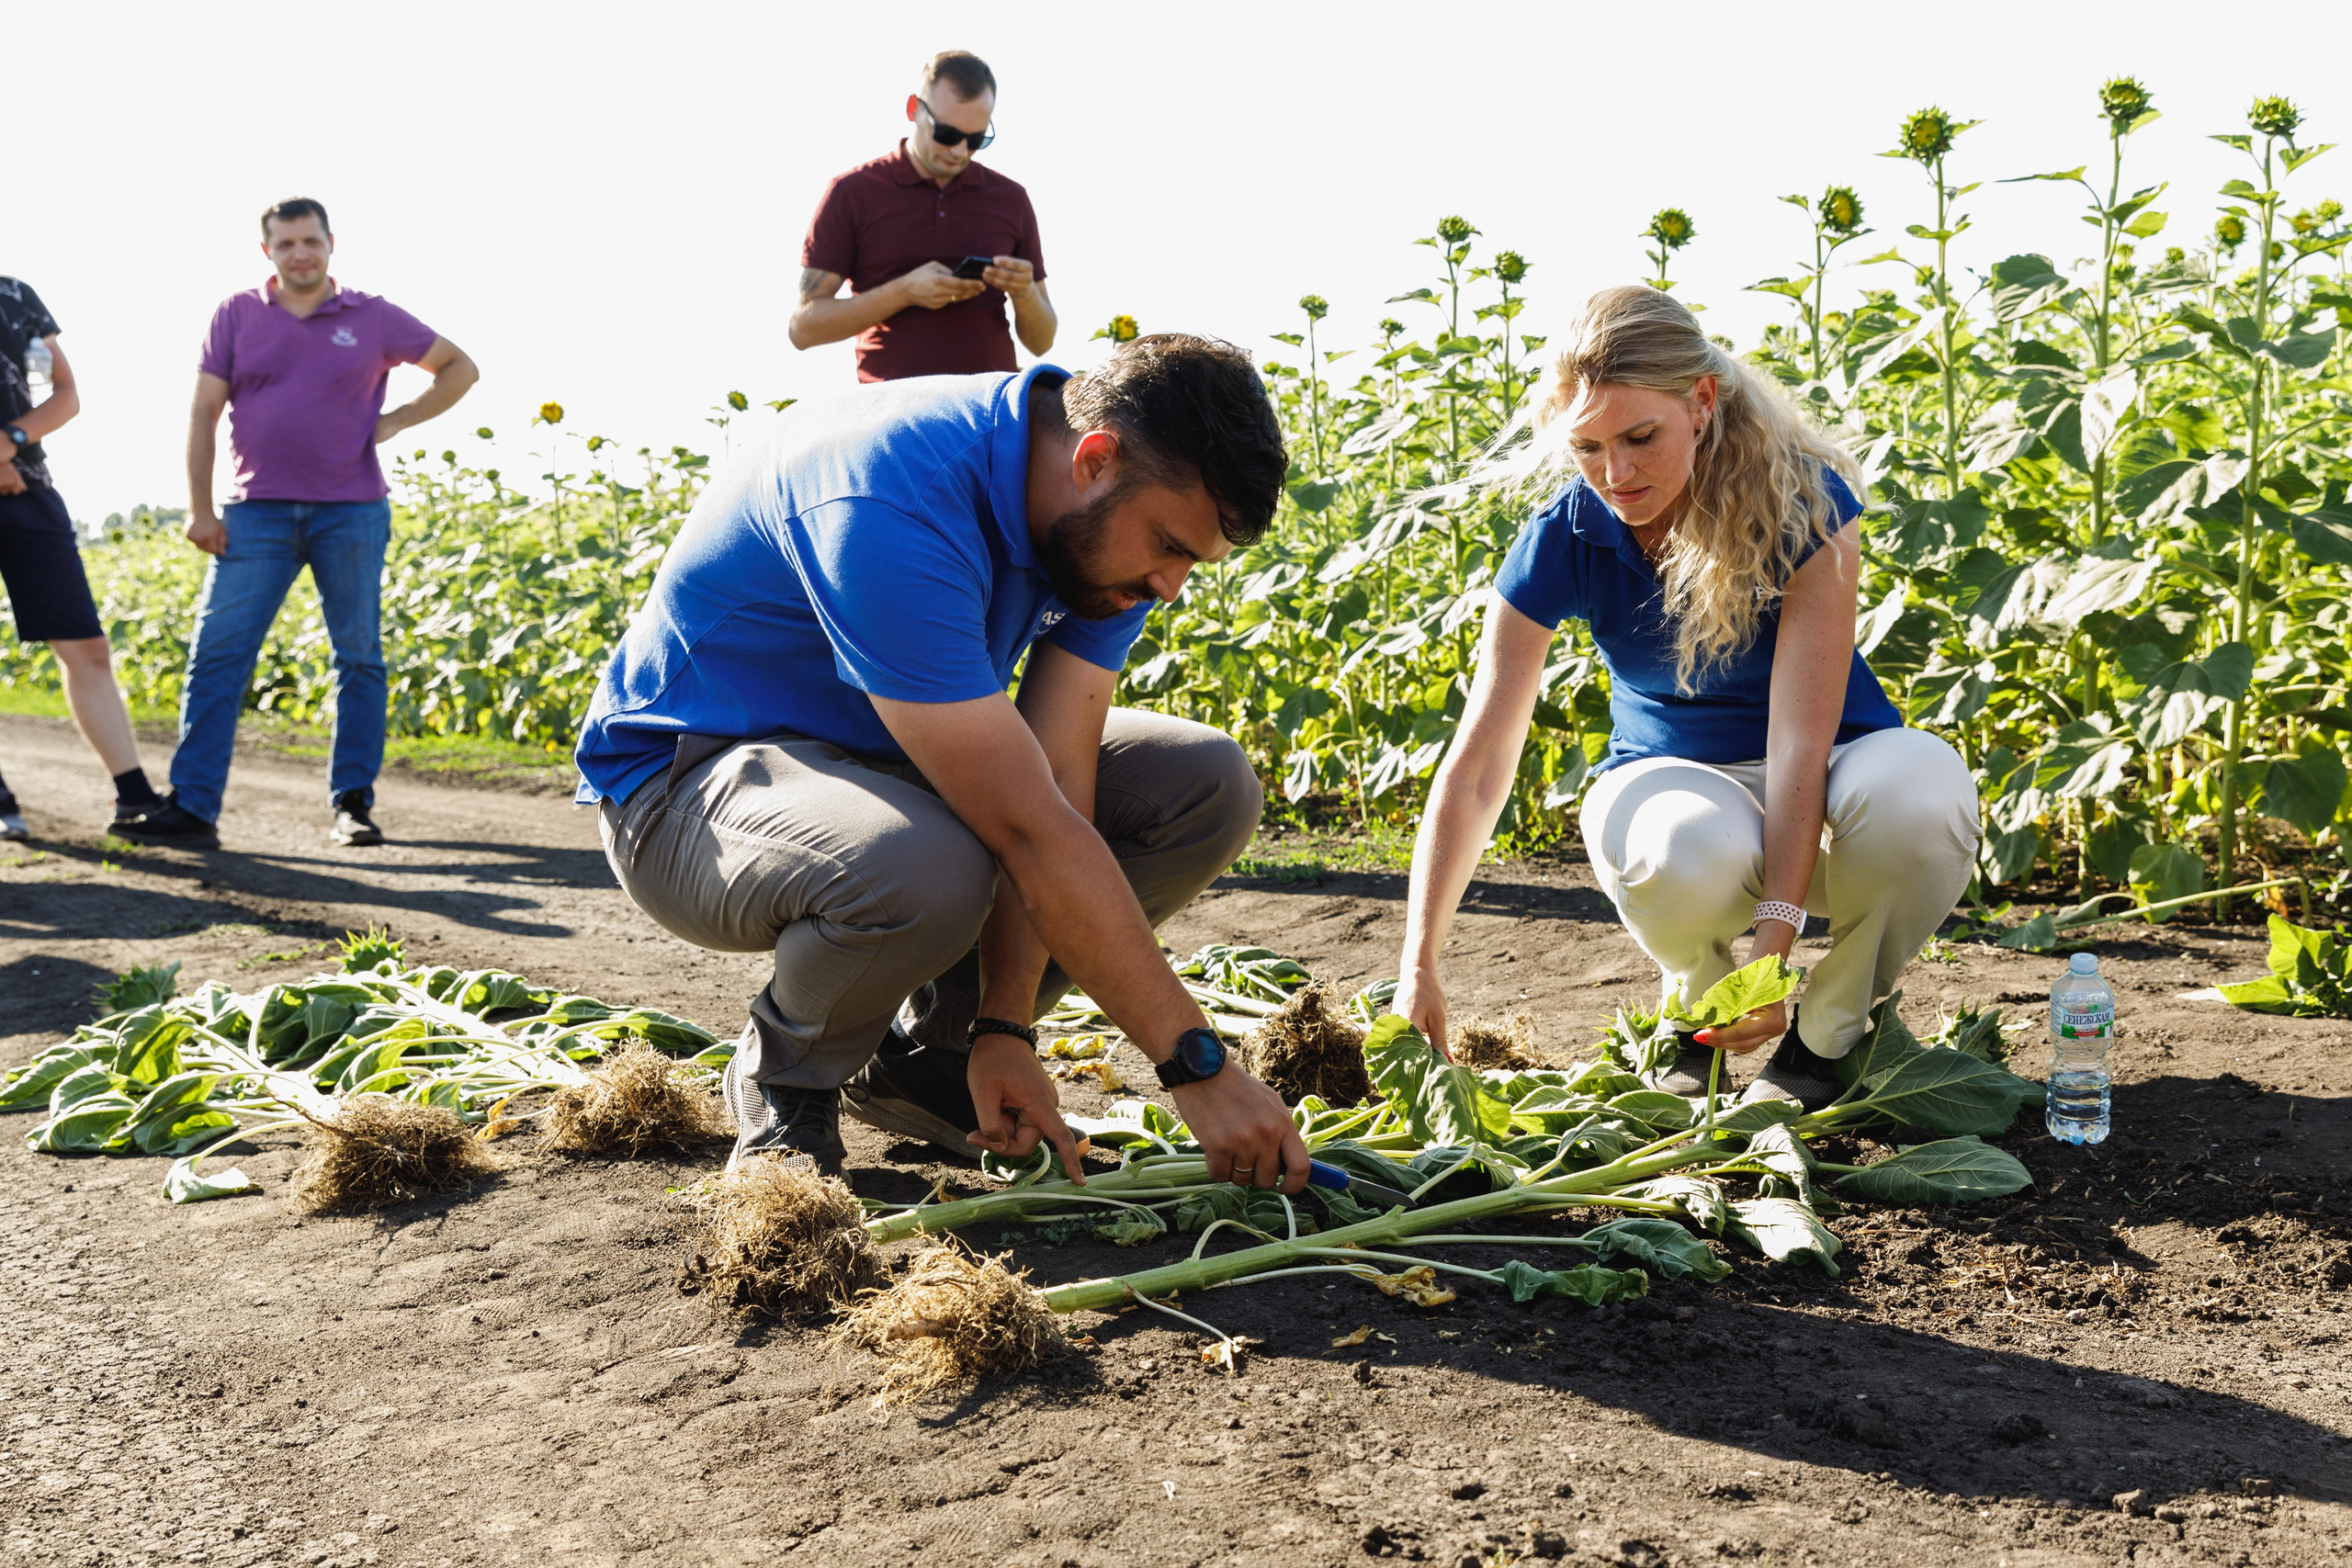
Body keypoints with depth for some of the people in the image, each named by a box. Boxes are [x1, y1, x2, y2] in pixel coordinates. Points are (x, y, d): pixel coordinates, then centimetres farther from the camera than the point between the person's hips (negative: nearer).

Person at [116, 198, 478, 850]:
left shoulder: (373, 318, 6)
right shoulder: (237, 315, 7)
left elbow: (460, 368, 15)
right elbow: (204, 412, 6)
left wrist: (397, 420, 2)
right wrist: (199, 508, -2)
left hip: (350, 512, 0)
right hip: (257, 514, 0)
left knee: (359, 657, 2)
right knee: (216, 653, -7)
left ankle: (353, 804, 11)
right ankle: (191, 807, -7)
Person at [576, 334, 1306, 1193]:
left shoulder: (1108, 520, -10)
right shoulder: (889, 505, -35)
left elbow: (1057, 778, -13)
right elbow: (1026, 829, -37)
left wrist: (1004, 1026, -21)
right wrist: (1196, 1064, -33)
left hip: (879, 764, 8)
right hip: (686, 784, -8)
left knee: (1211, 785, -7)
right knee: (922, 868, -41)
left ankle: (920, 1051, 5)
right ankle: (785, 1075, -6)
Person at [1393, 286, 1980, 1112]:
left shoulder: (1802, 502, -21)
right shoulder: (1565, 540, -16)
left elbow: (1800, 739, -26)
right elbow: (1477, 767, -17)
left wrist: (1775, 937, -37)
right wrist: (1419, 967, -24)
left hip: (1819, 787, 0)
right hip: (1673, 776, 0)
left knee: (1921, 786, -38)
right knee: (1688, 850, -39)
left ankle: (1828, 1029, -8)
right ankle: (1694, 1007, -2)